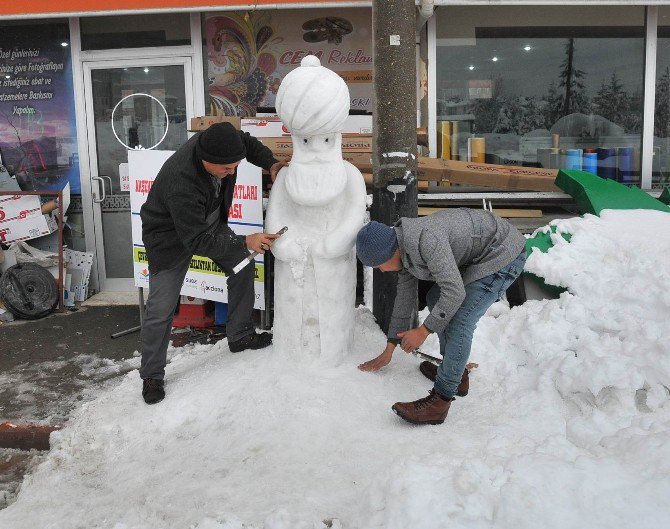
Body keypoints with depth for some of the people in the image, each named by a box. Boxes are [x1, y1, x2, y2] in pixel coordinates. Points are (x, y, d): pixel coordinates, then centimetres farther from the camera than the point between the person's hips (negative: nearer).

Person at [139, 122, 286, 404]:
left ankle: (240, 336, 27)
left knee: (243, 267, 11)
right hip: (171, 237, -7)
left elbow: (247, 141, 1)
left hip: (209, 222, 8)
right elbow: (197, 242, -35)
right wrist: (245, 242, -35)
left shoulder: (214, 141, -23)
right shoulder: (181, 185, -43)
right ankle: (151, 376, 11)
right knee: (161, 309, -7)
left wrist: (270, 163, -15)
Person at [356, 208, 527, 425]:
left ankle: (439, 401, -10)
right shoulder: (404, 251, 3)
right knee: (435, 299, 16)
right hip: (479, 255, 10)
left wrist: (423, 331, -19)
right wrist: (388, 351, 19)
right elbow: (404, 299, 13)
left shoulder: (426, 240, -30)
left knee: (459, 321, -16)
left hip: (504, 254, -10)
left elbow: (454, 292, -31)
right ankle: (455, 372, 24)